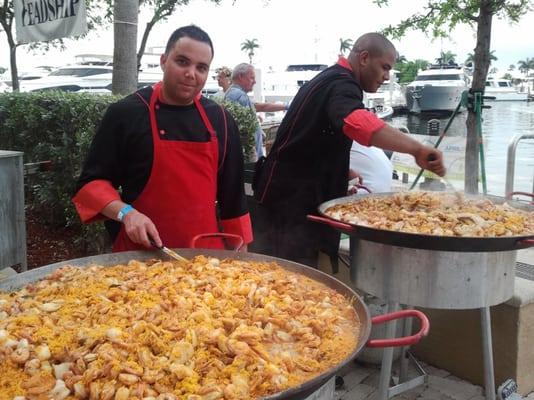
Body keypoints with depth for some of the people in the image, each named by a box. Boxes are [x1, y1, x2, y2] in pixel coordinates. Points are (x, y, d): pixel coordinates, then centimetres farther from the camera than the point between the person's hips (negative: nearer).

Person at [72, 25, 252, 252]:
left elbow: (233, 193, 10)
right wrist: (126, 213, -19)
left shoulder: (220, 120, 5)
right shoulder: (125, 114, -6)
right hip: (142, 253, -3)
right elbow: (92, 182, -2)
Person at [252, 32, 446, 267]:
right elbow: (356, 122, -41)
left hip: (288, 191, 10)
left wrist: (345, 174, 26)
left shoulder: (329, 79, 18)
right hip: (291, 197, -10)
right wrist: (416, 149, -46)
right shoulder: (341, 84, -15)